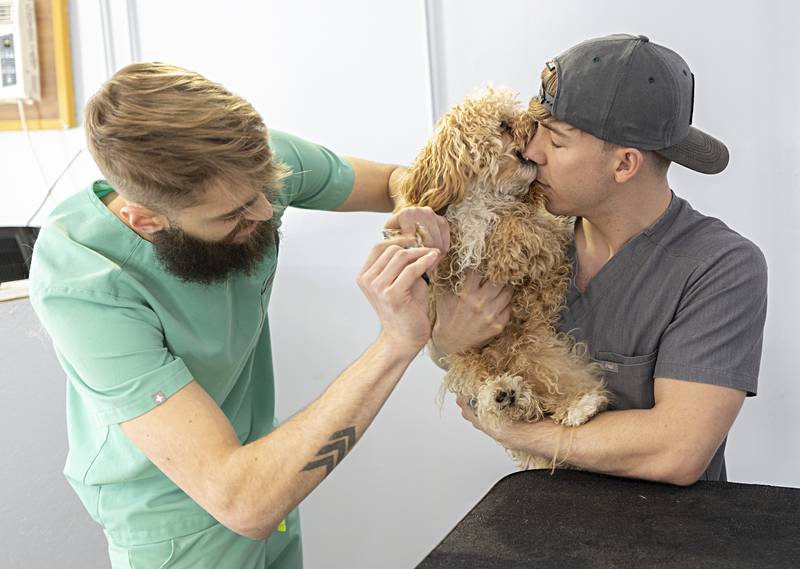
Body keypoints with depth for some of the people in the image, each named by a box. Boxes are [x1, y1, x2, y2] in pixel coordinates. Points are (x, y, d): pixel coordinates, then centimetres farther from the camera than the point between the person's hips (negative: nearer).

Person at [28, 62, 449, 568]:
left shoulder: (248, 161, -20)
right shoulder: (80, 287, -35)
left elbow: (396, 179, -1)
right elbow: (241, 500, -40)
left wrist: (416, 209, -25)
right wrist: (399, 339, -43)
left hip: (265, 461, 6)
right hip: (177, 522, -5)